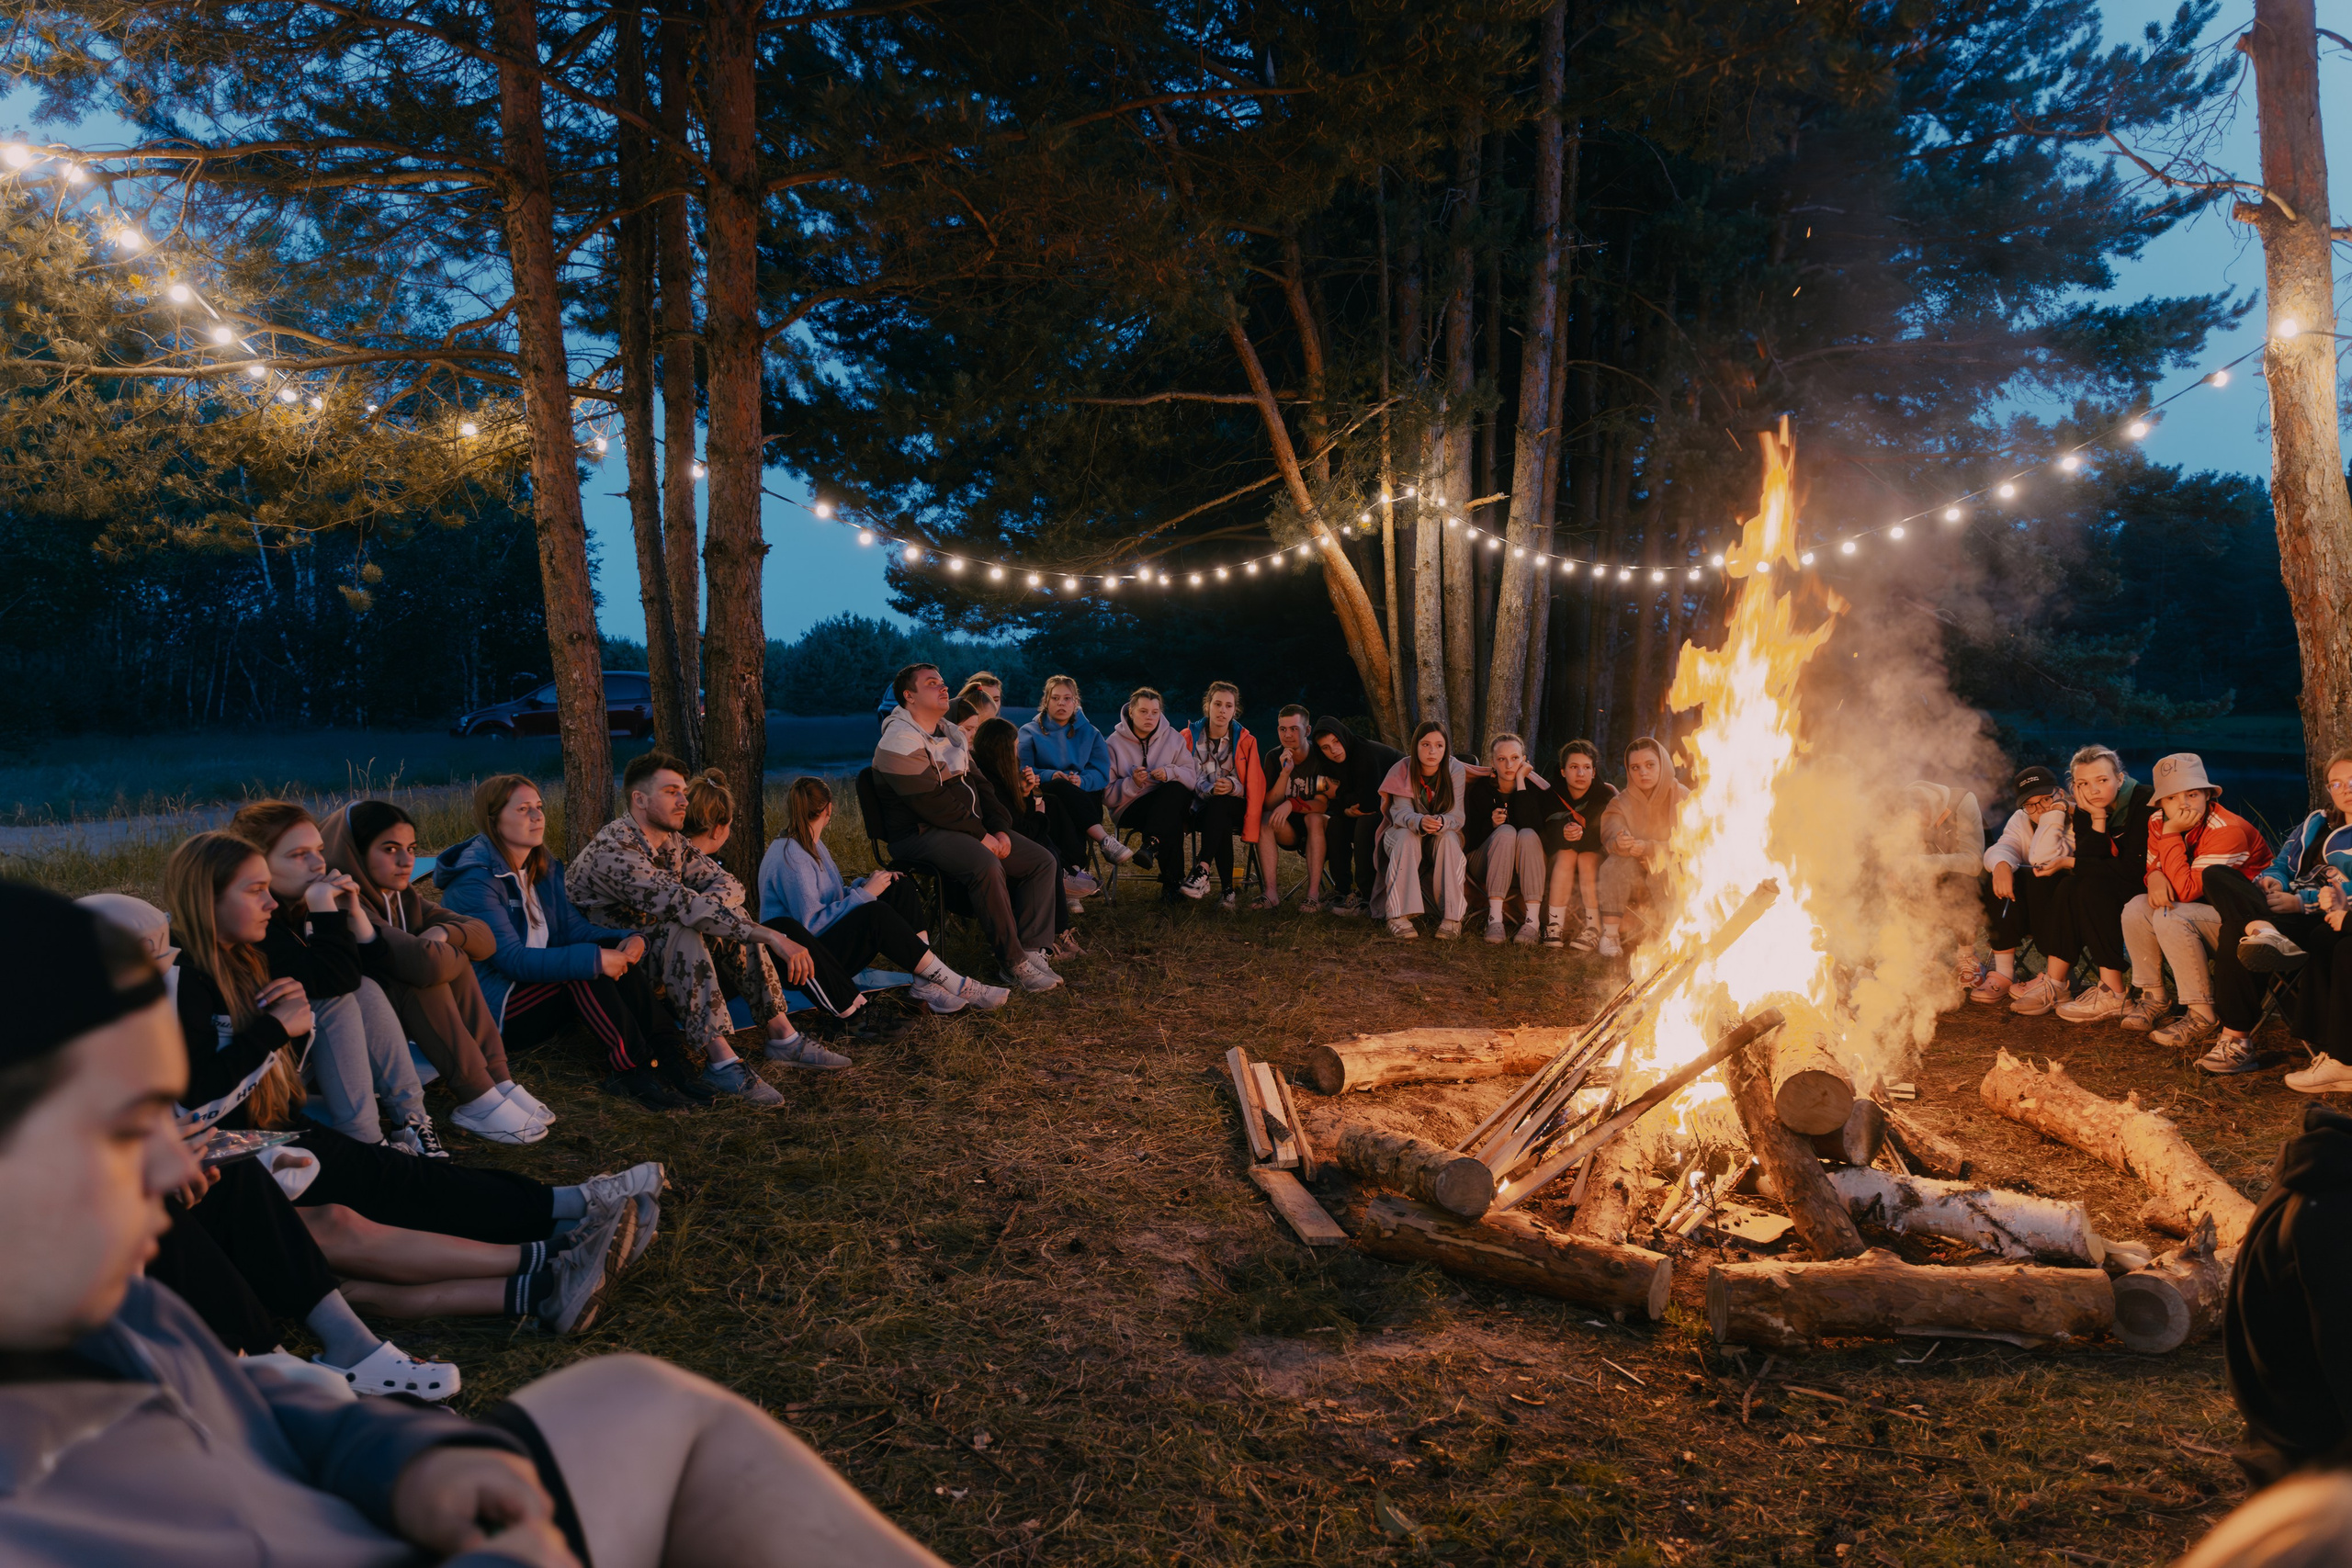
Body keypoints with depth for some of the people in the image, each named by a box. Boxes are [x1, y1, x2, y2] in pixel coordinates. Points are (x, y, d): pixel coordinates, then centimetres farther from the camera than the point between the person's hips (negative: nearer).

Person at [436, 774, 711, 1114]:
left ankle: (669, 1057, -27)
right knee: (584, 969, -30)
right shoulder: (475, 881, -17)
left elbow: (573, 927, 4)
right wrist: (594, 958, -33)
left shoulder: (544, 867, 10)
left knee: (615, 954, -17)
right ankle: (635, 1072, -34)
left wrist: (626, 940, -18)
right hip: (494, 1013, -8)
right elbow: (512, 960, -26)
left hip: (537, 991, 8)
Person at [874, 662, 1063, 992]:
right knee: (986, 865, -36)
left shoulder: (952, 733, 18)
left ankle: (1030, 950, -11)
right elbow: (931, 803, -19)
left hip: (973, 826, 9)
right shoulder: (899, 742, -11)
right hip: (921, 833, -9)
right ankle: (1014, 964, -27)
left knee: (1043, 862, -3)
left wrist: (1000, 829, 1)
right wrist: (980, 835, -17)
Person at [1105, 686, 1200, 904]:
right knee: (1172, 822, -35)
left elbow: (1193, 776, -3)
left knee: (1176, 789, -35)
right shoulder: (1115, 743, 0)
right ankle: (1173, 882, -31)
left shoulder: (1172, 737, 7)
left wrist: (1170, 772, -23)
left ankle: (1151, 845, -42)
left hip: (1171, 804, 3)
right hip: (1130, 809, -3)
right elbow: (1107, 796, -6)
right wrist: (1132, 782, -23)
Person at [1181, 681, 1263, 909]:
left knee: (1218, 805, -38)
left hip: (1235, 807, 0)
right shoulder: (1189, 737, 4)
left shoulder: (1245, 741, 3)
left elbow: (1255, 787, -1)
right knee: (1221, 824, -36)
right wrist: (1210, 789, -18)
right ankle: (1228, 890, -37)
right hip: (1202, 808, 1)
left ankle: (1202, 870, -48)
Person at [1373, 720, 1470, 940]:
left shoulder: (1456, 770, -14)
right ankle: (1399, 916, -40)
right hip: (1405, 830, 0)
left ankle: (1452, 917, -33)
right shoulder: (1403, 770, -15)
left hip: (1444, 833, 1)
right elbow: (1400, 812, -25)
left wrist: (1441, 822, -46)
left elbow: (1457, 815, -21)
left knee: (1448, 839, -33)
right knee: (1406, 837, -34)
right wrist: (1419, 822, -48)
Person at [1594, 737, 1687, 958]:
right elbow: (1612, 837, -18)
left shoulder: (1681, 797, -5)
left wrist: (1648, 848, -30)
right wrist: (1619, 843, -44)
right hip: (1636, 880, 1)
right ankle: (1610, 935, -31)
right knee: (1618, 862, -29)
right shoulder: (1621, 803, 0)